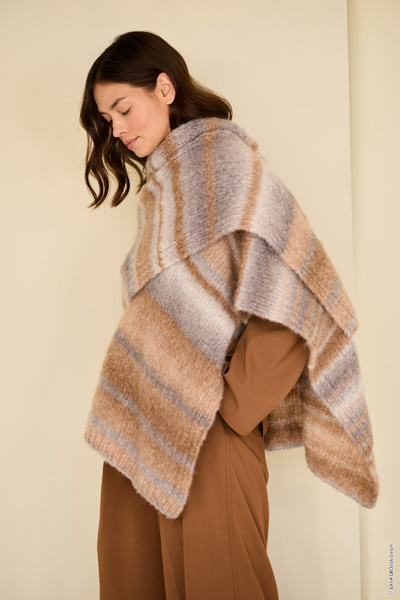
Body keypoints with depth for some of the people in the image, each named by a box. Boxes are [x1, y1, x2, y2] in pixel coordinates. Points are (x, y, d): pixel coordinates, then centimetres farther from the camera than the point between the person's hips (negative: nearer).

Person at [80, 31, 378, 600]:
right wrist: (131, 417, 7)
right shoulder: (158, 182, 17)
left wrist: (232, 408, -12)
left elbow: (294, 295, -16)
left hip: (205, 433, -7)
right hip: (144, 426, 7)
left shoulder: (223, 158, -7)